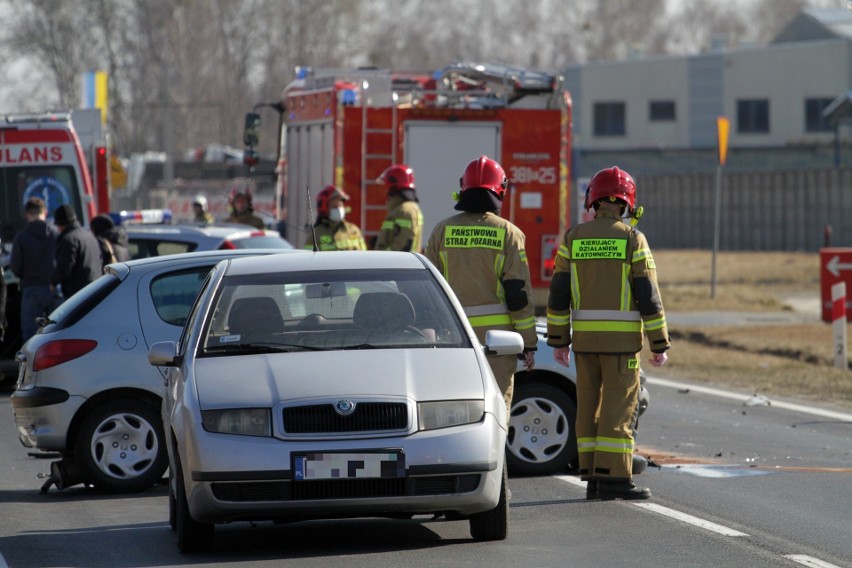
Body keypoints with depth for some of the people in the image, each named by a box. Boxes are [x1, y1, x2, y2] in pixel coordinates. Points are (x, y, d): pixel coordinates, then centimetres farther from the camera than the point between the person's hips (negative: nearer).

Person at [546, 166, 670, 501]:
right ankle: (613, 478, -7)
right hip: (622, 339, -4)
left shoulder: (573, 239, 4)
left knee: (590, 407, 9)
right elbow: (648, 297, -8)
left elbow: (558, 295, 4)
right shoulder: (632, 239, -6)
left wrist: (558, 341, 10)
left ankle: (593, 478, 9)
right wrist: (659, 344, -3)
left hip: (585, 336, 4)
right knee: (618, 409, -3)